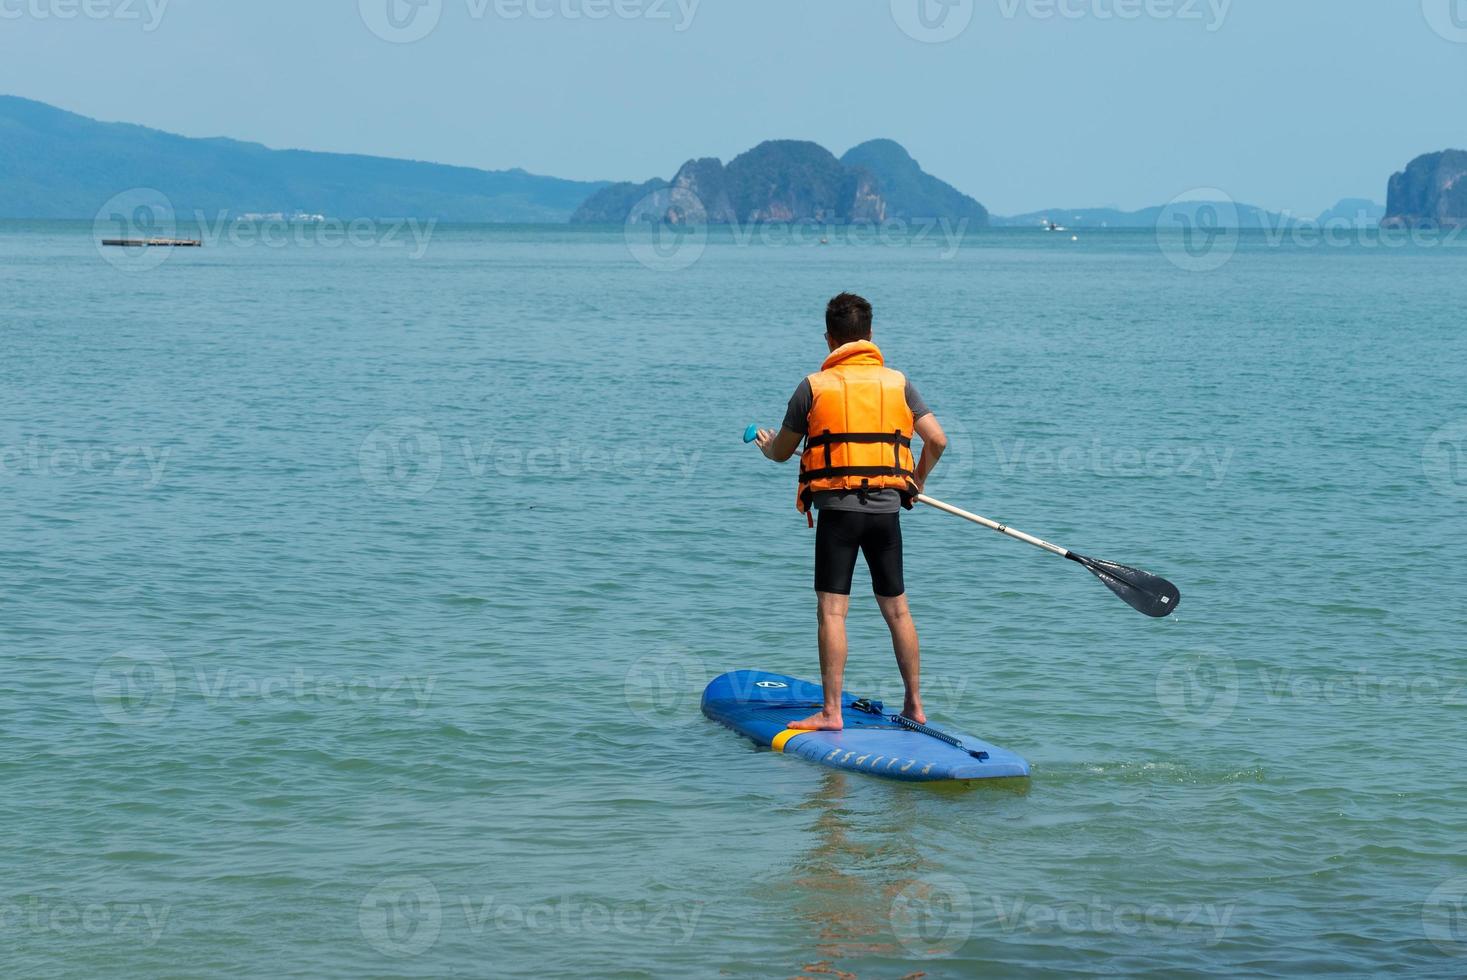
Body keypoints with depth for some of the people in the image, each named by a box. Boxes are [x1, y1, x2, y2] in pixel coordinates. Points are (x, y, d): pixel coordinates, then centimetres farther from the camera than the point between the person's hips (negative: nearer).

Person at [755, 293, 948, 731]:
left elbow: (782, 452, 8)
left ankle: (831, 712, -8)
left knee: (832, 610, -3)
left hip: (837, 509, -3)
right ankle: (915, 706, 17)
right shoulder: (898, 383, 6)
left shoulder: (814, 386, -1)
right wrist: (917, 481, 19)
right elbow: (937, 440, 1)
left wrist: (767, 444, 32)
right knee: (897, 608, 13)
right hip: (887, 508, 3)